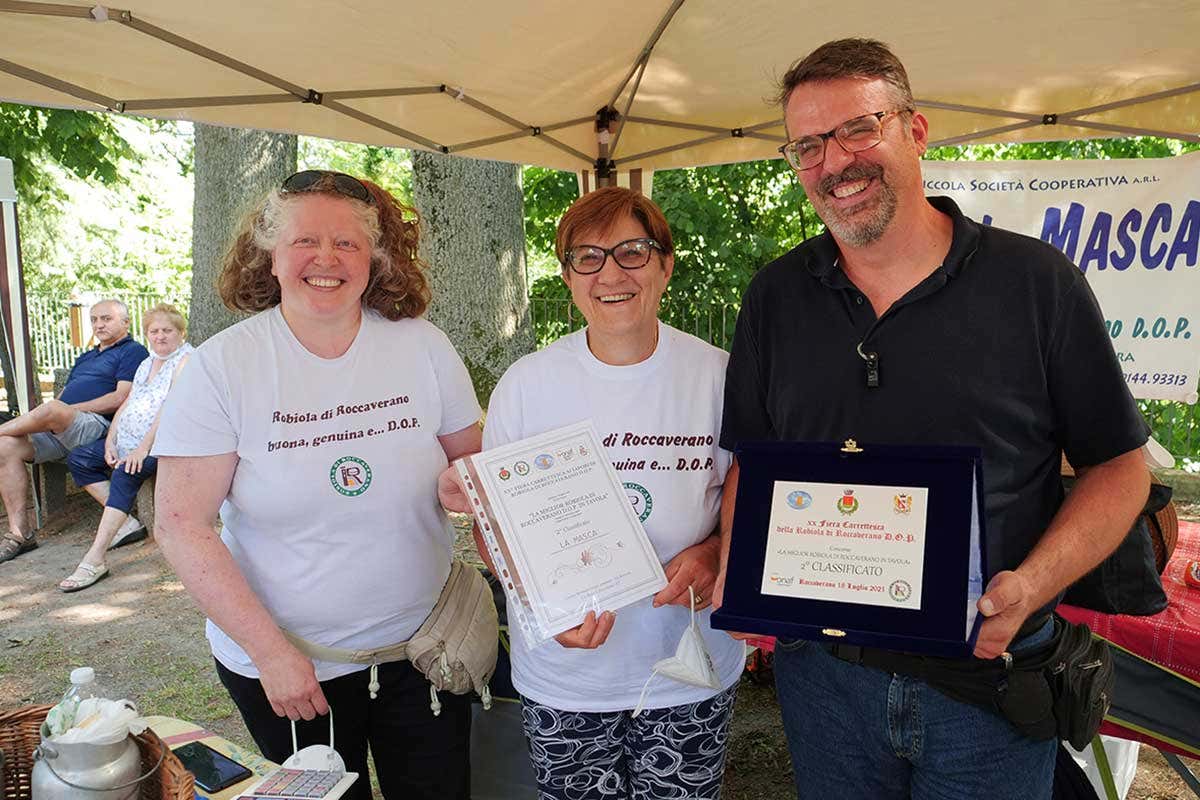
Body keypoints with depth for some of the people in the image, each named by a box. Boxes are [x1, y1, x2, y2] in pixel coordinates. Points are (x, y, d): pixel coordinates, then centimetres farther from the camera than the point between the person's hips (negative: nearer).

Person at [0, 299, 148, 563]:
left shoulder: (132, 351, 4)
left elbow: (121, 398, -10)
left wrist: (70, 409, -12)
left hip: (97, 424, -8)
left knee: (52, 409, -36)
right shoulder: (85, 358, 33)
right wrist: (32, 421, 5)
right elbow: (64, 394, 27)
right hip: (56, 431, 8)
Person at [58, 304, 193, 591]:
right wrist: (110, 441, 1)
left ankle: (94, 560, -34)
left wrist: (143, 448, -24)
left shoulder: (186, 360, -7)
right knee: (78, 459, 0)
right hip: (129, 440, 10)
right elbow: (126, 405, 17)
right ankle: (126, 521, -4)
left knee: (125, 473, -32)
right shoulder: (147, 364, 22)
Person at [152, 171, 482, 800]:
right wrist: (271, 651, -16)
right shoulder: (221, 366, -11)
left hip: (423, 649, 2)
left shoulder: (423, 347, -5)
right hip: (282, 665, -1)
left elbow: (475, 461, 7)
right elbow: (181, 525, -12)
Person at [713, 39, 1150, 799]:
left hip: (988, 677, -2)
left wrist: (1030, 587, -17)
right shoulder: (774, 297, 0)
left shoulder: (1036, 281, -8)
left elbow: (1119, 465, -2)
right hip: (822, 672, 2)